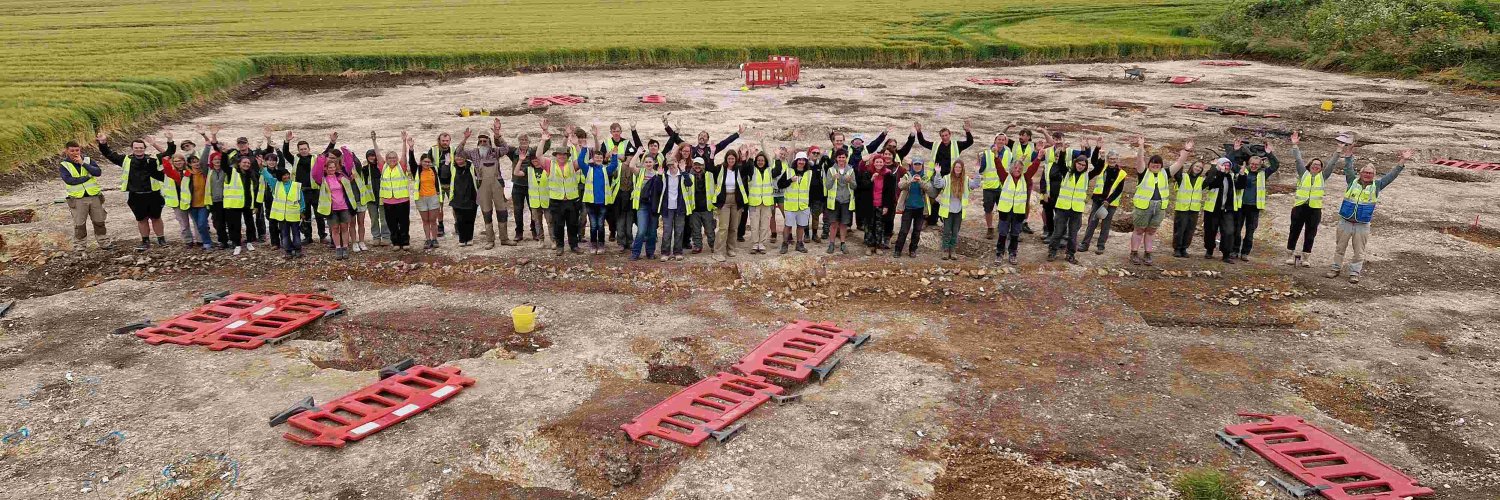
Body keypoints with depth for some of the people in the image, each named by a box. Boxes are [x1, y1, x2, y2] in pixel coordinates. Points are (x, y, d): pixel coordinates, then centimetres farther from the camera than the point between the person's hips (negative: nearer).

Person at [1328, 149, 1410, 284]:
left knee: (1359, 251, 5)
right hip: (1345, 222, 0)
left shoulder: (1376, 185, 4)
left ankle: (1354, 273, 14)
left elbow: (1391, 175, 3)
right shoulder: (1353, 181, 3)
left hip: (1362, 225, 0)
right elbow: (1348, 168, -1)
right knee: (1340, 247, 10)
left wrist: (1403, 161, -3)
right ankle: (1336, 268, 22)